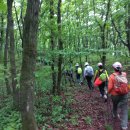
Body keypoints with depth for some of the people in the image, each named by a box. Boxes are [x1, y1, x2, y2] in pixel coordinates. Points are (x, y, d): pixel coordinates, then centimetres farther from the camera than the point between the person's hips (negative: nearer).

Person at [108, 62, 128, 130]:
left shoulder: (112, 76, -16)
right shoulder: (124, 74, -6)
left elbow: (110, 87, -17)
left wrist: (108, 92, 4)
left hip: (115, 94, 0)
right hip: (124, 94, 0)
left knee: (115, 105, 28)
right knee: (124, 110, 5)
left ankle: (115, 115, 54)